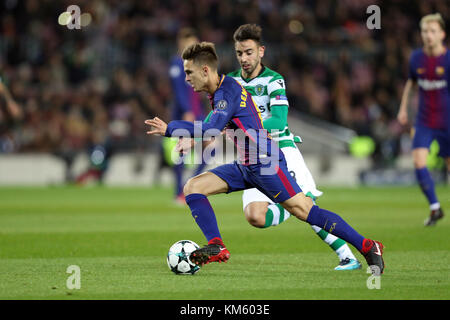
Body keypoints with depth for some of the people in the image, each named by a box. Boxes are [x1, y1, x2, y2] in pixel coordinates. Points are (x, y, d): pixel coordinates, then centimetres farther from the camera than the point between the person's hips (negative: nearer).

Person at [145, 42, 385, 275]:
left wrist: (170, 128, -22)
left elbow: (212, 130, -28)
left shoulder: (228, 91, -17)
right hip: (243, 166, 10)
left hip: (265, 163, -10)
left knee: (302, 209, -13)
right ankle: (216, 247, -8)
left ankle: (368, 247, -9)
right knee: (192, 187, 0)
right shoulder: (219, 91, 12)